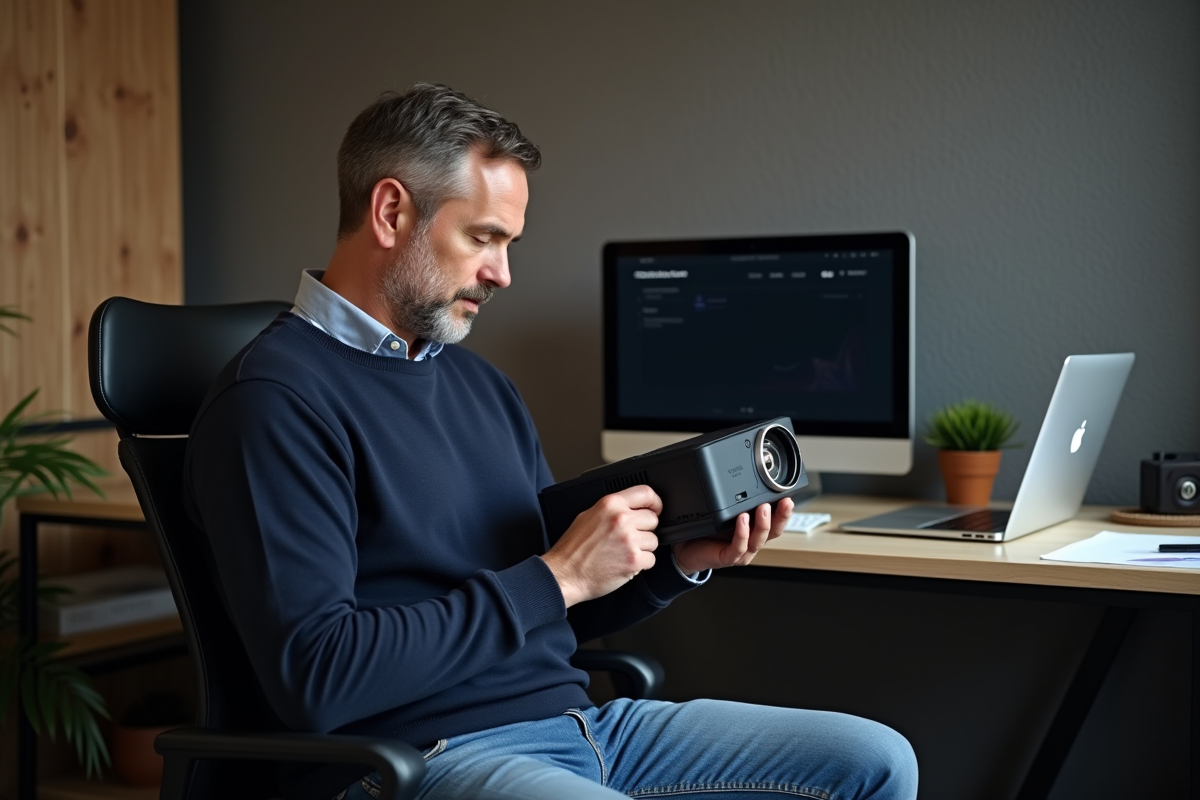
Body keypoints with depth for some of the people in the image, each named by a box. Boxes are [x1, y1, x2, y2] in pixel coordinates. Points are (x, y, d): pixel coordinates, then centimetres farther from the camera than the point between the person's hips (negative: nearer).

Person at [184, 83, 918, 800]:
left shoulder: (481, 384, 17)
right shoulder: (274, 399, -10)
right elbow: (313, 677, -19)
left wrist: (680, 562, 2)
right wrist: (557, 578, -16)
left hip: (574, 718, 9)